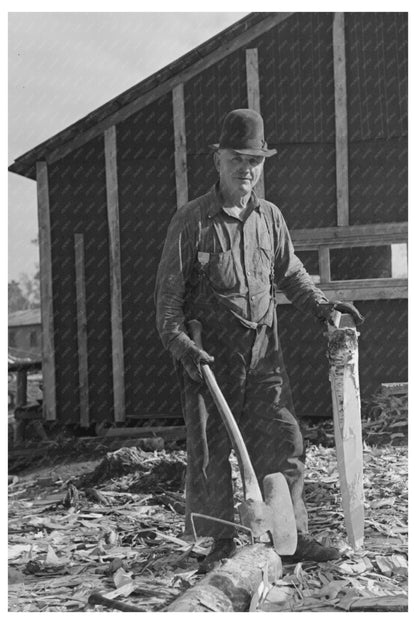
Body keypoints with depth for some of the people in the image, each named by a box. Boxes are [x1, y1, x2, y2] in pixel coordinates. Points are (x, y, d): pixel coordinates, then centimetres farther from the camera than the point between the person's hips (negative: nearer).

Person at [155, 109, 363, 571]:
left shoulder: (270, 217, 9)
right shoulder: (191, 221, -4)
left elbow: (290, 273, 19)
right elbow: (169, 294, -5)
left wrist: (321, 304, 4)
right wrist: (180, 344, -16)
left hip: (262, 347, 4)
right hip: (209, 351, -3)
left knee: (282, 439, 1)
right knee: (210, 449, 3)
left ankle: (291, 534, 12)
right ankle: (221, 541, 15)